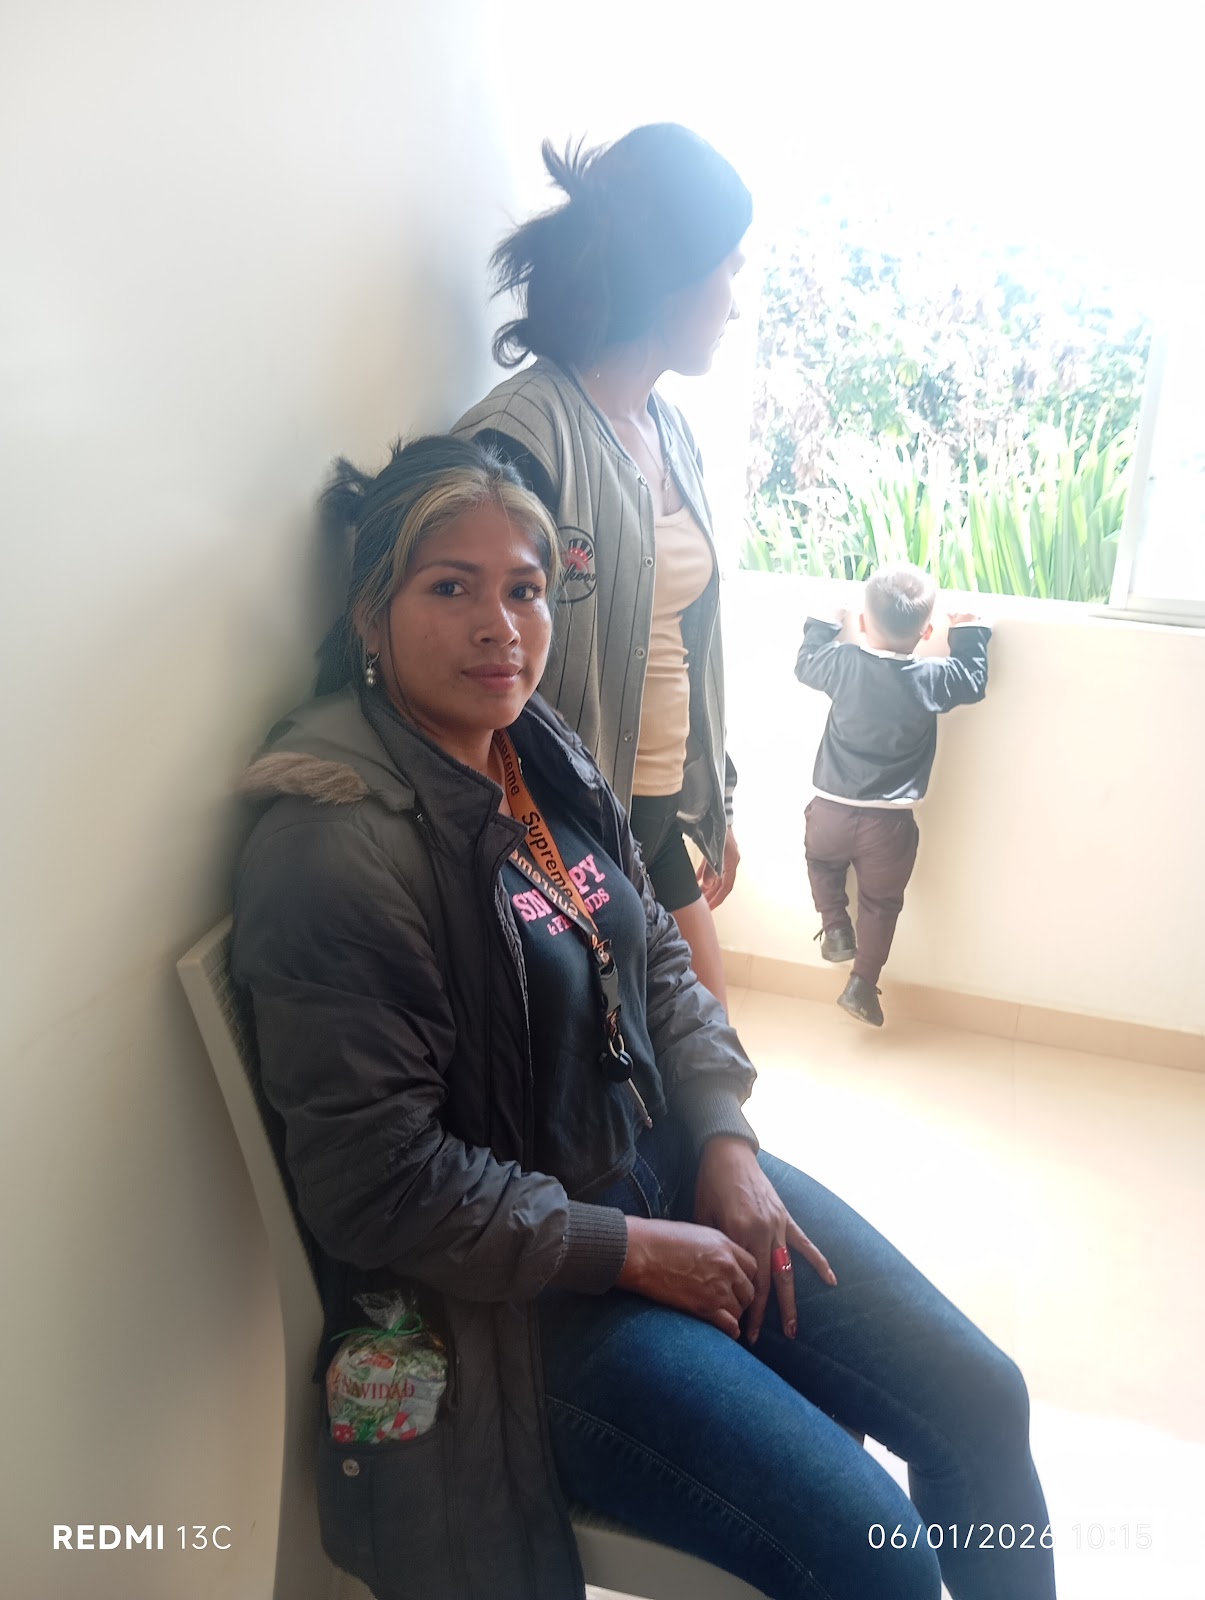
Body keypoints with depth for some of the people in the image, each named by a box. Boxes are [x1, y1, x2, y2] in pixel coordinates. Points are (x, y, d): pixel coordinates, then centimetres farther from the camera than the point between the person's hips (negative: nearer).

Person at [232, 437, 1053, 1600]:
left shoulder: (548, 759, 2)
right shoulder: (331, 849, -21)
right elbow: (376, 1183, -20)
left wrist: (726, 1142, -3)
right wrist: (631, 1249, -14)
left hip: (673, 1168, 7)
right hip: (517, 1291, -7)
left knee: (982, 1401, 6)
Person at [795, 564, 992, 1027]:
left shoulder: (843, 664, -9)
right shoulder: (931, 679, -11)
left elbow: (805, 663, 13)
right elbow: (974, 680, 9)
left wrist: (823, 622, 26)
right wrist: (968, 630, 19)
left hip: (830, 810, 1)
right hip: (889, 823, -1)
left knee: (822, 861, 34)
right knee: (880, 902, 18)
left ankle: (835, 928, 24)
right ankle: (862, 984, 20)